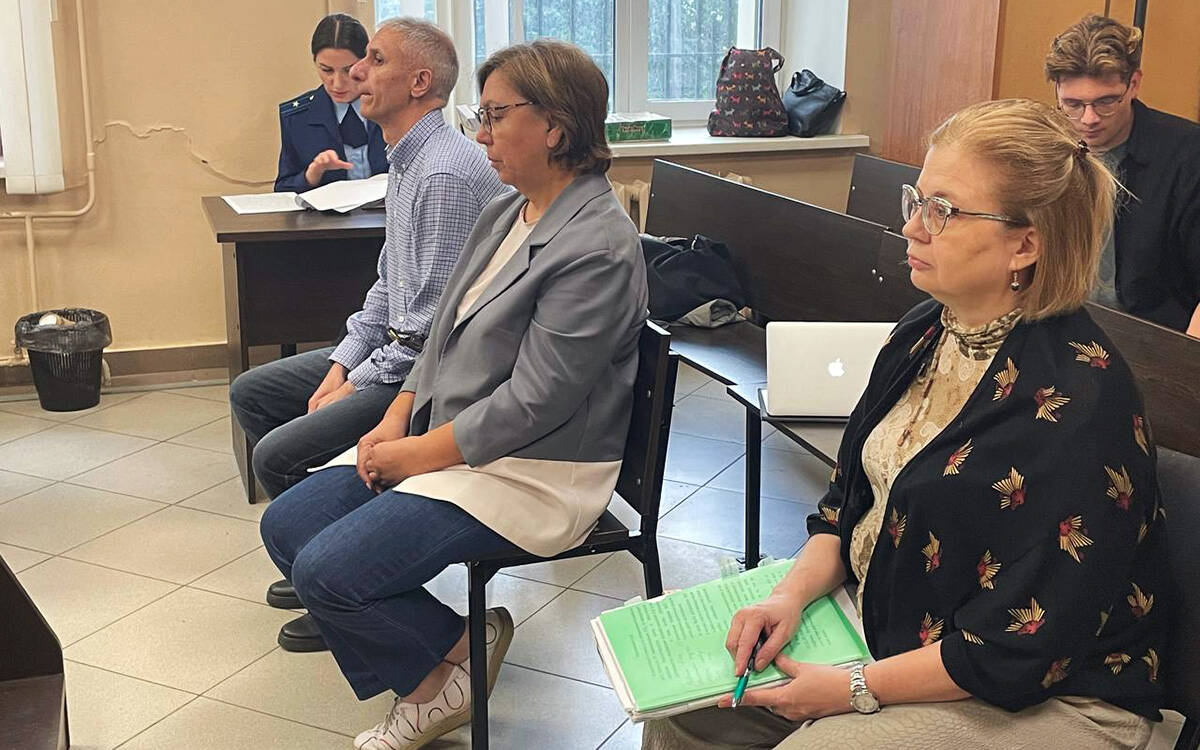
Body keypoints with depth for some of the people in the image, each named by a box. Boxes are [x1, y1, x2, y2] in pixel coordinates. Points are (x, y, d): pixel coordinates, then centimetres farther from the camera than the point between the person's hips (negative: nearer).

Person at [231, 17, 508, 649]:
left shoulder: (446, 173, -23)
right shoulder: (407, 160, 11)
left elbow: (438, 320, -24)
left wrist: (358, 383, -13)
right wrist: (342, 362, 7)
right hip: (396, 347, 11)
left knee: (278, 455, -17)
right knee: (251, 393, 15)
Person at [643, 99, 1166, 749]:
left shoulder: (1073, 402, -25)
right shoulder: (923, 332, 1)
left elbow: (1023, 646, -24)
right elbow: (847, 499, 8)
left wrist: (856, 689, -19)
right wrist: (792, 593, -9)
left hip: (1042, 698, -7)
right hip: (880, 616, 8)